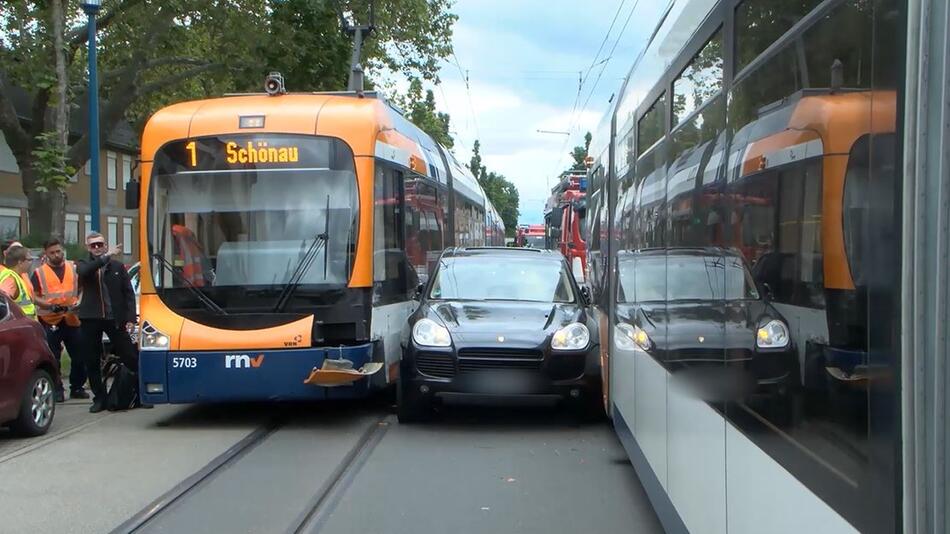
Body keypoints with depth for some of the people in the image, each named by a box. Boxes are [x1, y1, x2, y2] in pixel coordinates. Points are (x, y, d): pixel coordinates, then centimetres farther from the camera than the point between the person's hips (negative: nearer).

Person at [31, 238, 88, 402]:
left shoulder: (74, 269, 10)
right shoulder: (39, 273, 3)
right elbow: (34, 296, -1)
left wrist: (78, 303, -5)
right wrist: (50, 305, -17)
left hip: (72, 319, 2)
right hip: (49, 321, -2)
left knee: (79, 356, 7)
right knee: (53, 358, -1)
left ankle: (77, 388, 21)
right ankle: (57, 390, 6)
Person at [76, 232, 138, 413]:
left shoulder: (118, 266, 7)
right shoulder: (83, 264, 7)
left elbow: (129, 293, 5)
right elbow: (84, 271, -19)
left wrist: (130, 318, -4)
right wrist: (106, 257, -26)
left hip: (115, 318, -1)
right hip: (91, 319, 1)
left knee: (130, 357, -1)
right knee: (92, 362, 6)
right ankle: (99, 398, 16)